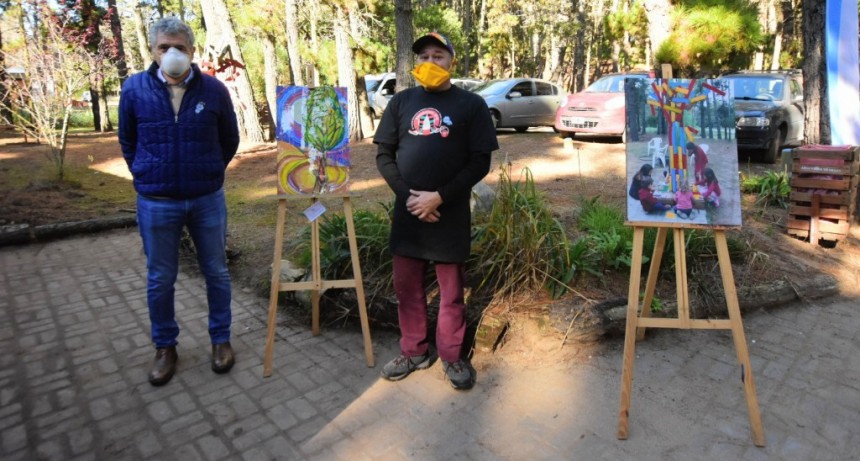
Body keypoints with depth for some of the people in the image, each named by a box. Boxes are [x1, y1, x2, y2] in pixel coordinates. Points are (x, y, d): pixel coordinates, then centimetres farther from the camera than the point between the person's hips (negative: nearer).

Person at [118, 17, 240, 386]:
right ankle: (165, 348, 28)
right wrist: (147, 176, 12)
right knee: (159, 280, 10)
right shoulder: (134, 89, -3)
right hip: (156, 203, 1)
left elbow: (229, 141, 9)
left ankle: (221, 339, 28)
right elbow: (127, 142, 12)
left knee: (216, 273, 10)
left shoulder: (214, 89, -5)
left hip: (207, 200, 0)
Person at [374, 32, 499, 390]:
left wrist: (440, 197, -15)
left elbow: (480, 162, -6)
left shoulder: (471, 104, 0)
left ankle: (452, 356, 24)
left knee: (451, 291, 7)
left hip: (451, 214, -3)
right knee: (406, 287, 11)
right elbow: (383, 155, 6)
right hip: (407, 211, 3)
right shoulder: (401, 102, 8)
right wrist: (407, 195, -9)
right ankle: (413, 352, 29)